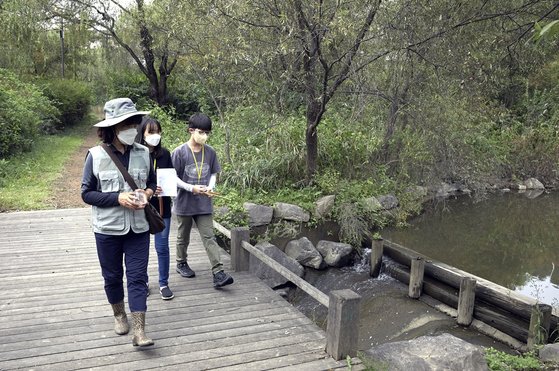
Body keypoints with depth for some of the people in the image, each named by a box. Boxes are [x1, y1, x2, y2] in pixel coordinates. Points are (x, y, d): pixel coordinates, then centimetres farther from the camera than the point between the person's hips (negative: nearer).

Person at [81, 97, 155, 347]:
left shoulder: (143, 153, -2)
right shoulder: (96, 155, -10)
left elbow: (153, 181, 13)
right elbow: (87, 194, -7)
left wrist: (148, 192, -10)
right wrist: (118, 198, -20)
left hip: (138, 227, 1)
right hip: (108, 228, -1)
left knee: (138, 277, 0)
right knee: (112, 276, 15)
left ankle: (139, 331, 3)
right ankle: (119, 315, 39)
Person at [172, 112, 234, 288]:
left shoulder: (210, 152, 0)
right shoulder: (179, 152, -11)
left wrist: (211, 186, -8)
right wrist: (191, 188, -20)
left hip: (204, 204, 2)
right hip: (184, 203, -2)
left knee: (209, 237, -2)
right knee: (183, 237, 16)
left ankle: (218, 273, -6)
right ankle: (181, 263, 38)